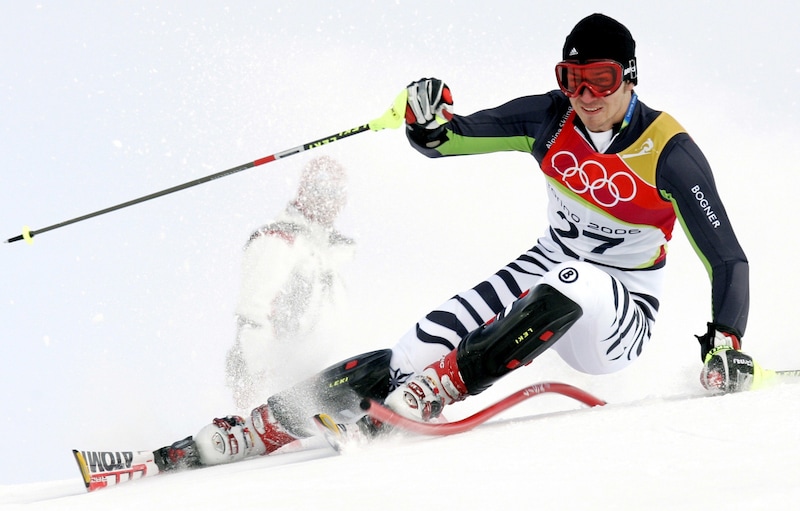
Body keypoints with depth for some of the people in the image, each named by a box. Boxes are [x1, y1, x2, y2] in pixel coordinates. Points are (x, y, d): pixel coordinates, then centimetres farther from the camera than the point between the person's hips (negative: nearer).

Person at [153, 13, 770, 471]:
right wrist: (429, 123, -24)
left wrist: (727, 343, -30)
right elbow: (450, 140, 0)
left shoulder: (669, 152, -18)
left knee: (566, 286, -39)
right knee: (428, 340, -18)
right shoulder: (550, 118, -6)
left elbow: (727, 257, -16)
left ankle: (436, 388, -37)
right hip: (546, 271, 4)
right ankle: (265, 426, -22)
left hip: (617, 322, -3)